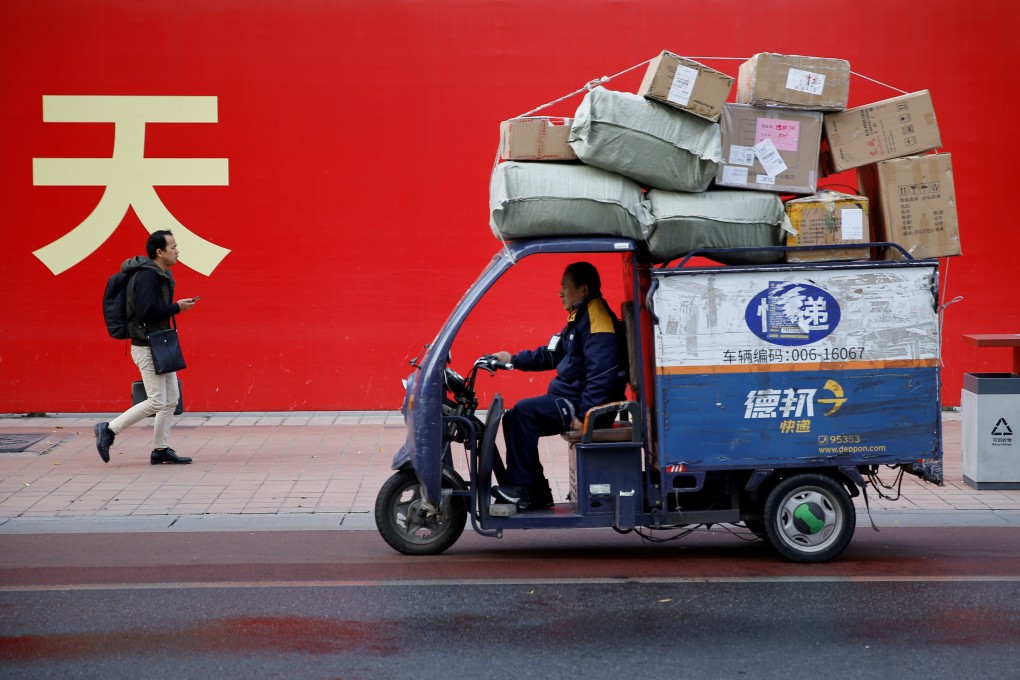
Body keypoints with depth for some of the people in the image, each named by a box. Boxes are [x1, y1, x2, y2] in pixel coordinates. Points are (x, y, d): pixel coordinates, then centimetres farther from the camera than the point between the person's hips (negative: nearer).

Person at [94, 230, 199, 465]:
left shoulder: (160, 275, 13)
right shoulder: (146, 276, -19)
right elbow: (147, 311, -28)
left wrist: (178, 306, 4)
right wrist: (177, 308, -20)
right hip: (147, 348, -10)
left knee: (171, 399, 11)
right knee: (156, 402, -8)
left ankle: (161, 449, 17)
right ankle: (108, 430, 2)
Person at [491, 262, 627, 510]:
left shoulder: (597, 319, -16)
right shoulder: (579, 318, 19)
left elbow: (602, 373, -26)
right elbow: (551, 355, 24)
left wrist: (583, 414, -27)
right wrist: (513, 359, 16)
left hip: (583, 403, -11)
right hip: (568, 399, 11)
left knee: (524, 411, -21)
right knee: (514, 419, 5)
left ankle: (519, 487, -16)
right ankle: (537, 494, 3)